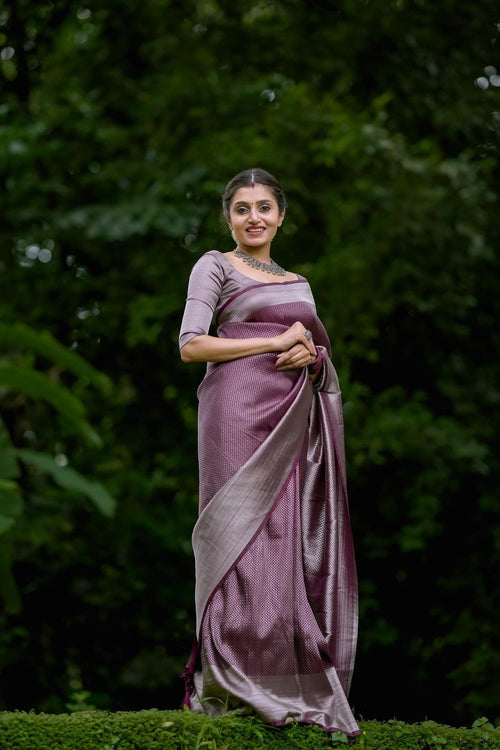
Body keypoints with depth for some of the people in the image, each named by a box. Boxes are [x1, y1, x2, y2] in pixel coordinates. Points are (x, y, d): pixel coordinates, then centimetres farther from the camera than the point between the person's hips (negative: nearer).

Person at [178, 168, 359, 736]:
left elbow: (320, 354, 24)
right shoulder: (214, 267, 6)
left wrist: (311, 356, -1)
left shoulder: (297, 283, 23)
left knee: (292, 540, 1)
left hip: (294, 421, 6)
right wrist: (277, 344, -8)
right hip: (240, 410, -6)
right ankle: (233, 687, -12)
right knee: (246, 538, -12)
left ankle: (294, 686, 3)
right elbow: (191, 345, -6)